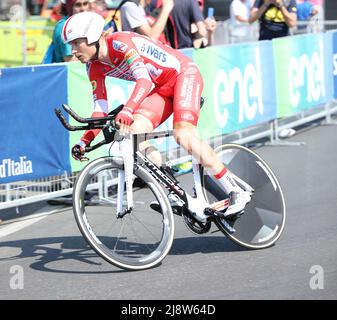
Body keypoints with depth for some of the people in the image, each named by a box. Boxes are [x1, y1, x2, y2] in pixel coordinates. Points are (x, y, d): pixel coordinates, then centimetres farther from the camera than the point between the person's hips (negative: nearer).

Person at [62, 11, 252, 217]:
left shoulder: (120, 42, -26)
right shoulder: (94, 67, -2)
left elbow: (144, 79, -40)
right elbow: (100, 110, 0)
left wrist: (127, 111, -55)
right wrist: (85, 141, -15)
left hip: (184, 74, -8)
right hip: (162, 89, 8)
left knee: (183, 134, -26)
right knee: (132, 131, -16)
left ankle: (237, 193, -19)